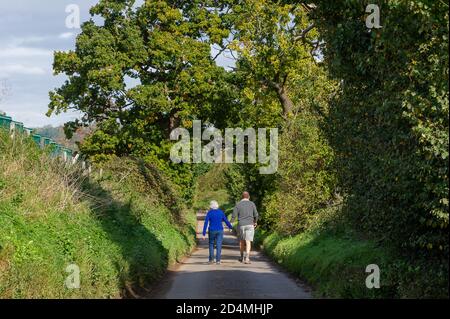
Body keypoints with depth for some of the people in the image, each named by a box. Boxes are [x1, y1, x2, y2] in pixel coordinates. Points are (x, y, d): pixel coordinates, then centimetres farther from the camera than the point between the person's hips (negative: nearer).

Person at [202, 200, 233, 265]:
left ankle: (211, 259, 13)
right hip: (220, 231, 1)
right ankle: (218, 260, -6)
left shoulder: (209, 213, -6)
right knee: (219, 245, 2)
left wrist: (204, 234, -9)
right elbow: (226, 221, 7)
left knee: (211, 245, 16)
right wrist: (231, 227, 26)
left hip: (212, 231, -1)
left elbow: (206, 223, -10)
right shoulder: (221, 212, 0)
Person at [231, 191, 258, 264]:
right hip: (250, 225, -1)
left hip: (241, 225, 1)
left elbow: (234, 216, -3)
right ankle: (247, 258, -21)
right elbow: (256, 215, 2)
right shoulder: (252, 204, 1)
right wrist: (255, 222, 20)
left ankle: (242, 257, 27)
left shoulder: (238, 205, 1)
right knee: (248, 242, -6)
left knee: (241, 241, 19)